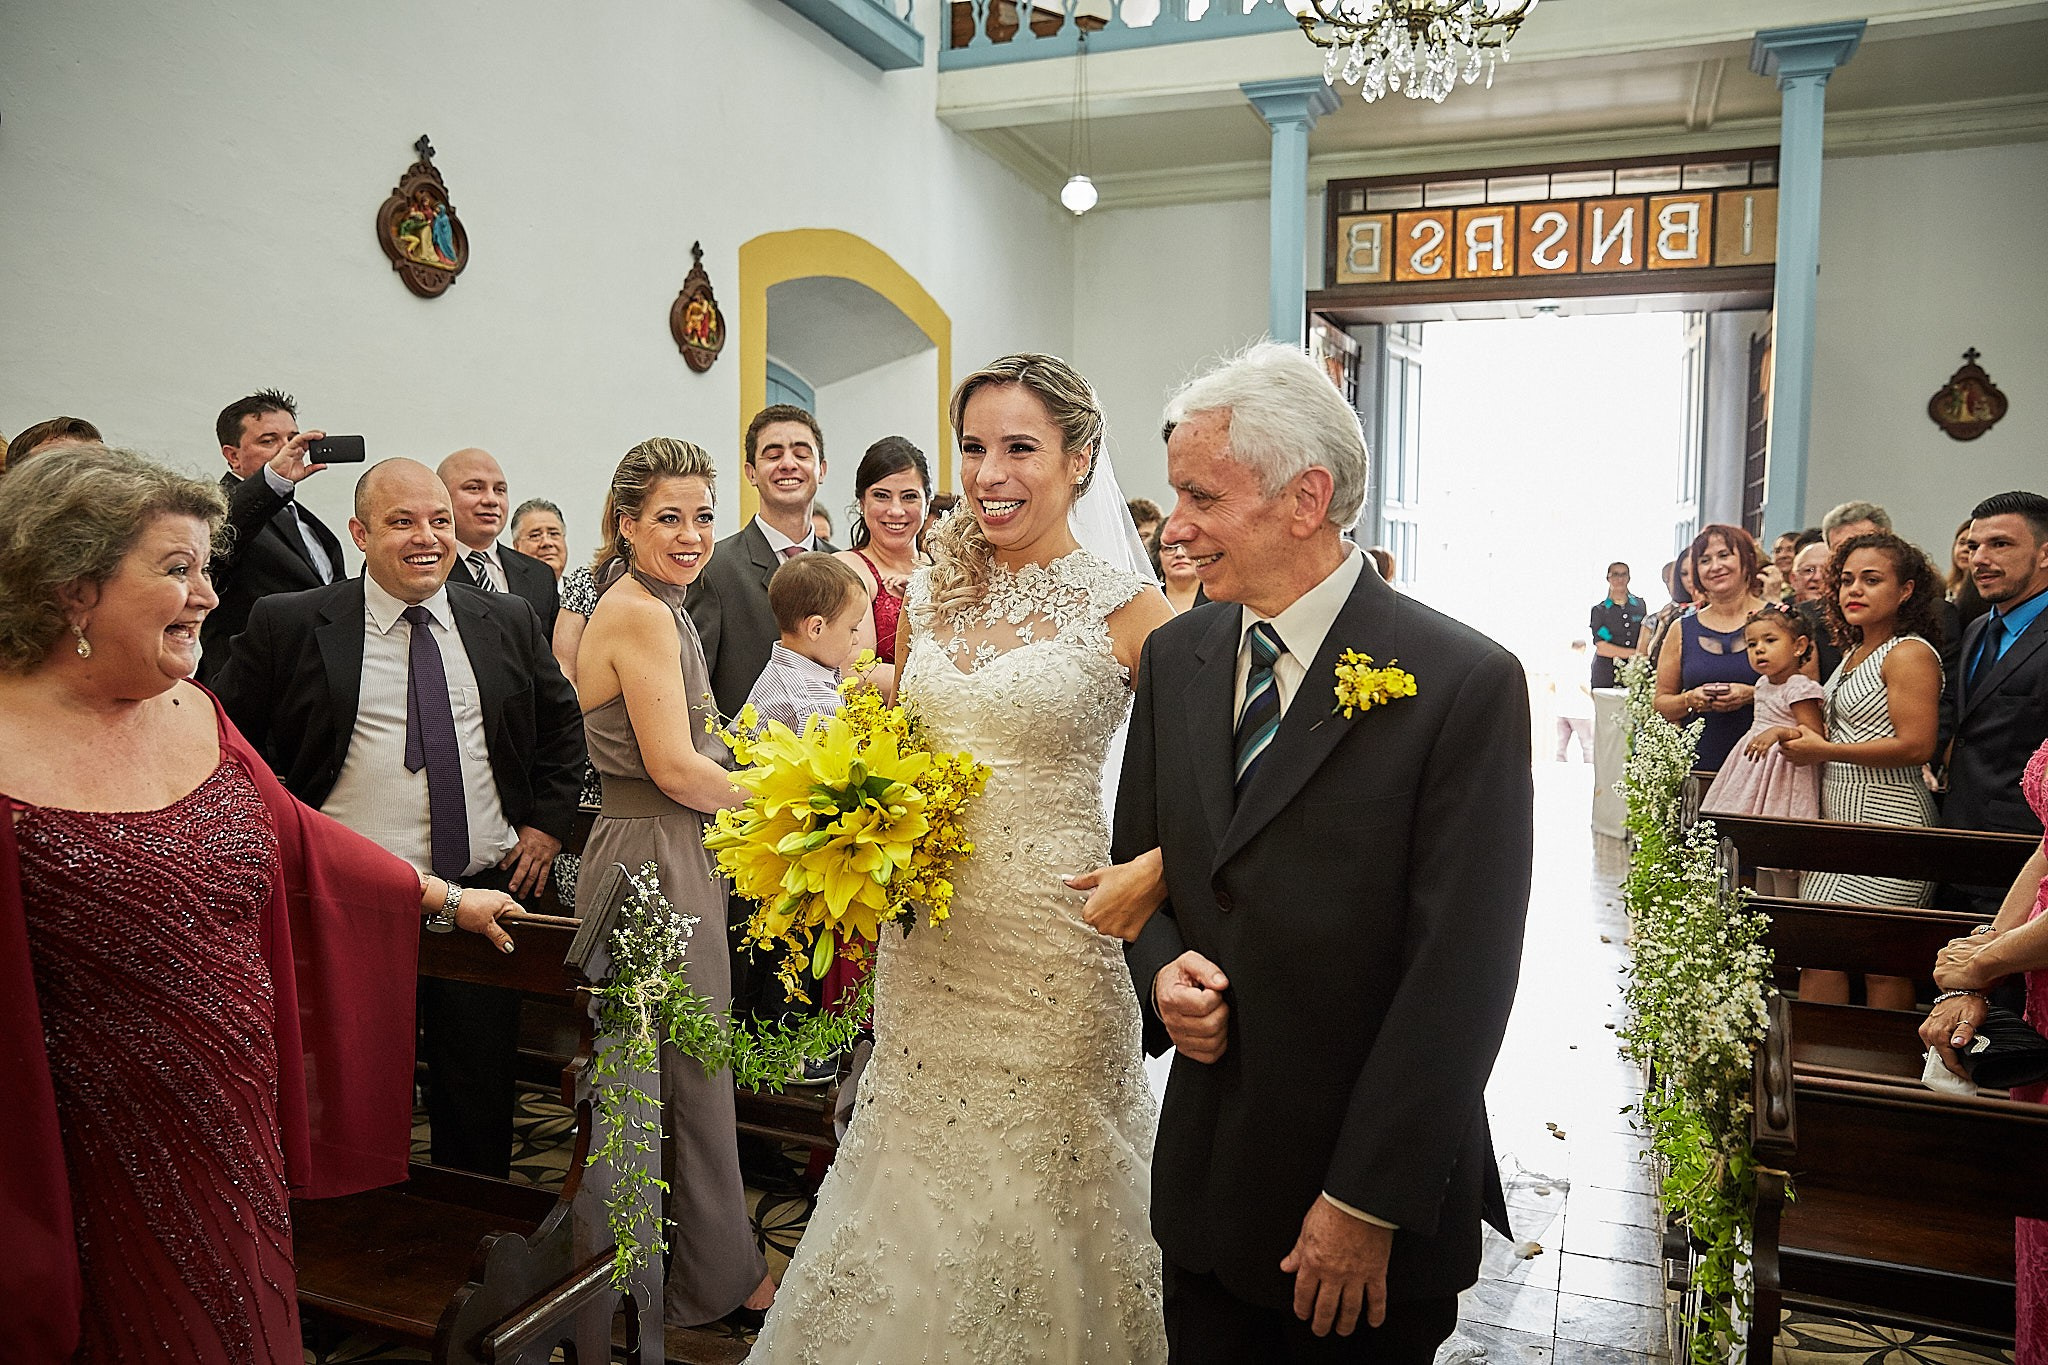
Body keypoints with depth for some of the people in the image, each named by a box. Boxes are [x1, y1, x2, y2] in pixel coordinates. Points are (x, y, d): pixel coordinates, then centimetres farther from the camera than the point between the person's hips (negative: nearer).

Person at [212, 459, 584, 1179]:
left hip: (486, 891, 3)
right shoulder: (288, 624, -3)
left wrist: (548, 823, 7)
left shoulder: (508, 621, 5)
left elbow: (562, 724, 17)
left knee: (481, 1093, 14)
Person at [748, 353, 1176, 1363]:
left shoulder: (1127, 613, -9)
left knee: (1035, 1189, 11)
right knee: (922, 1171, 17)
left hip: (1048, 945, -4)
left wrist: (1144, 879, -24)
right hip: (924, 941, 5)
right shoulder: (930, 597, 6)